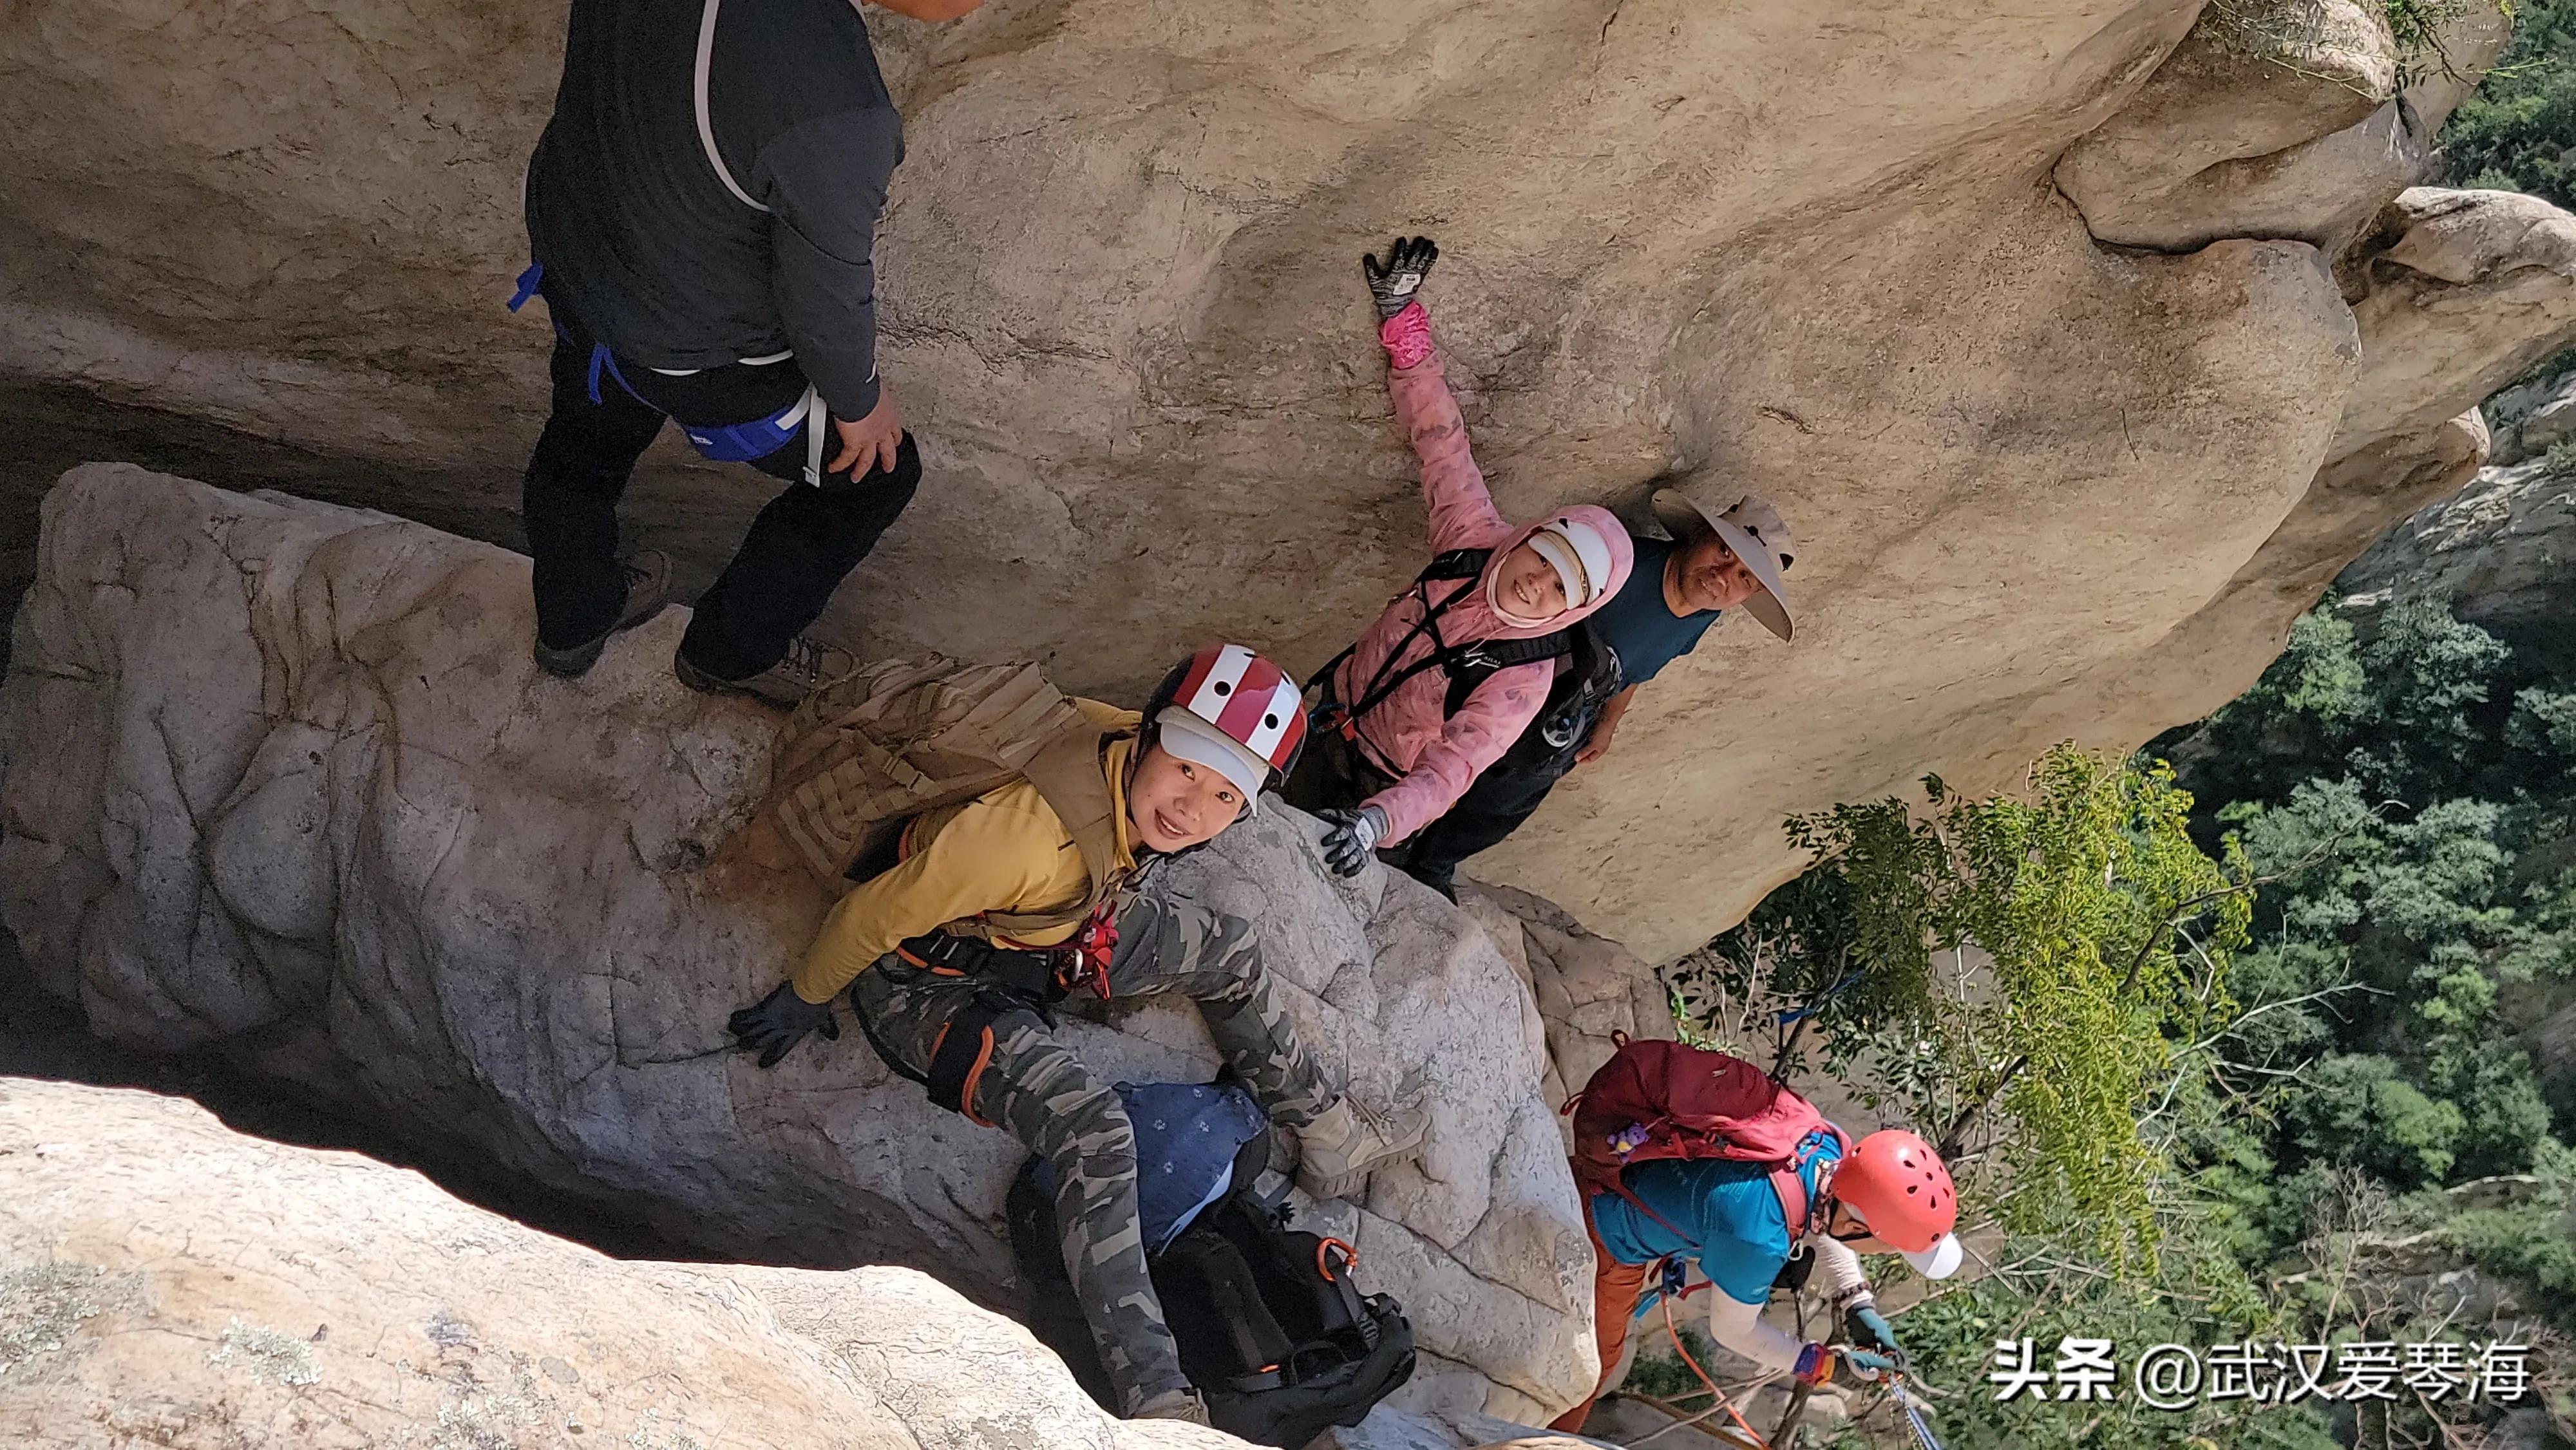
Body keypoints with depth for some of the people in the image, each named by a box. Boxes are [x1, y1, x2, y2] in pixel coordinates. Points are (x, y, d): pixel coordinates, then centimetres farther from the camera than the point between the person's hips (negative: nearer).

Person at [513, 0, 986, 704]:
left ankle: (571, 621, 64)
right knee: (879, 472, 21)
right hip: (699, 350, -7)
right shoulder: (834, 113, -42)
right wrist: (858, 400, -3)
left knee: (588, 437, 34)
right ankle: (732, 653, 42)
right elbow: (826, 294, -24)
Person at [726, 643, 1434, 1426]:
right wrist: (802, 1003, -11)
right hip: (931, 985, -8)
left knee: (1229, 947, 12)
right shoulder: (1033, 830, -40)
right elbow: (873, 914, -27)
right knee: (1094, 1128, -28)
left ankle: (1325, 1135, 31)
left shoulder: (1147, 781, -17)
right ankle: (1154, 1399, -24)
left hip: (1050, 938, 8)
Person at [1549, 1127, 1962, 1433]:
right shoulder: (1758, 1239, -43)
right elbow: (1732, 1331, -20)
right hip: (1609, 1241, -6)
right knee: (1599, 1354, 14)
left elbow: (1818, 1222, 3)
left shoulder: (1827, 1143, -24)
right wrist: (1825, 1365, -13)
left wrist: (1858, 1305, -3)